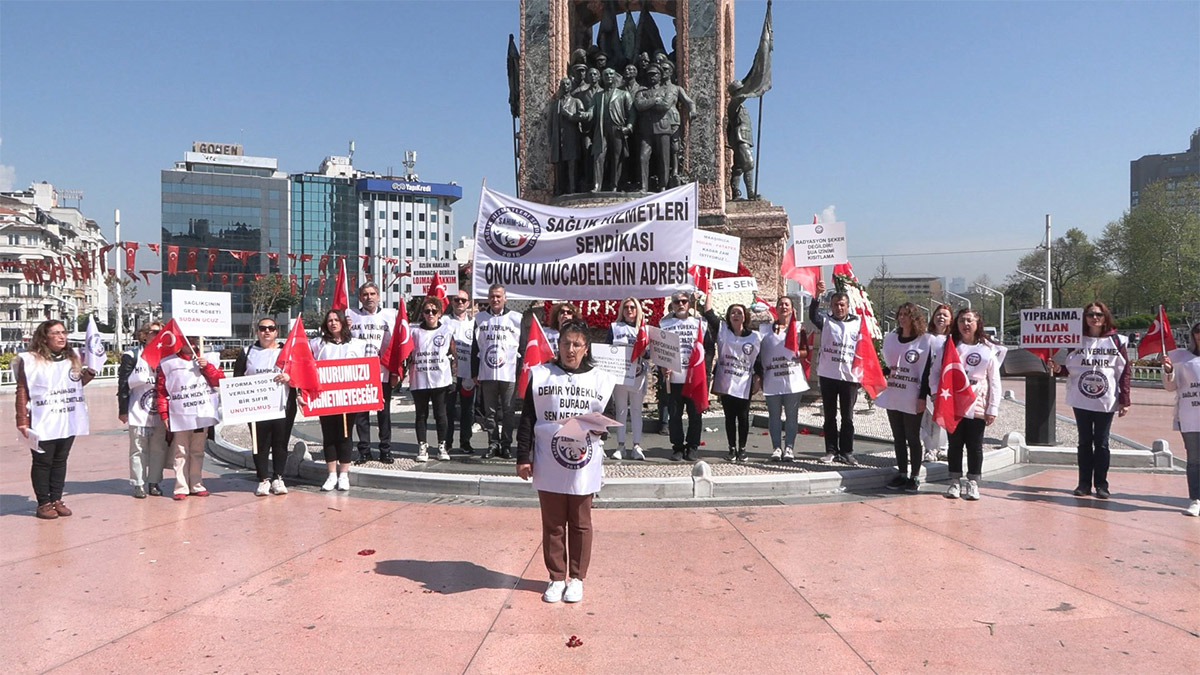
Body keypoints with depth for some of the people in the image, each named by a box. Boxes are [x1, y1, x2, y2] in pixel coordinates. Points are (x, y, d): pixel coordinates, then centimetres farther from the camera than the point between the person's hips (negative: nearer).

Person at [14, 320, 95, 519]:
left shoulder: (72, 359, 11)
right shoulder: (30, 360, -6)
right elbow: (22, 391, -8)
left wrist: (88, 375, 1)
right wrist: (22, 420, -13)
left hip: (68, 422, 5)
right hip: (42, 424, -5)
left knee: (60, 461, 10)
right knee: (42, 462, 2)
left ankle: (56, 500, 18)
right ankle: (43, 503, 10)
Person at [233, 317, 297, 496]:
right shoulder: (247, 353, 12)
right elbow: (237, 378, 11)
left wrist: (289, 377, -13)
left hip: (283, 406, 0)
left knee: (281, 443, 4)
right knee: (260, 444, 1)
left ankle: (278, 478, 13)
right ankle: (263, 479, 9)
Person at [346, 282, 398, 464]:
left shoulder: (389, 315, 9)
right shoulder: (350, 315, 9)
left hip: (382, 372, 0)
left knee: (384, 412, 4)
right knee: (360, 413, 3)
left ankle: (385, 450, 12)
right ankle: (364, 450, 12)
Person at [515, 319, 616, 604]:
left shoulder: (601, 380, 5)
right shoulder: (540, 375, 4)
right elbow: (527, 419, 3)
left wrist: (600, 426, -13)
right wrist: (523, 457, -2)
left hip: (584, 466, 0)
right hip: (548, 465, 0)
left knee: (580, 524, 9)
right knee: (552, 524, 9)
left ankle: (577, 578, 22)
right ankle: (556, 577, 22)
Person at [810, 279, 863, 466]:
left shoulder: (857, 323, 6)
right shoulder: (826, 321, 3)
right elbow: (813, 315, -18)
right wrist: (817, 295, -33)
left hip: (849, 376, 0)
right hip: (828, 375, 0)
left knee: (847, 417, 5)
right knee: (829, 416, 7)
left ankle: (846, 452, 12)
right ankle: (831, 451, 14)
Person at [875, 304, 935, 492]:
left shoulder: (926, 341, -5)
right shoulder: (891, 339, 11)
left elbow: (927, 372, -8)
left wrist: (922, 397, -13)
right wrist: (881, 372, -2)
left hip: (912, 399, -5)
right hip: (893, 396, 6)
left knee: (913, 438, 2)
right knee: (898, 438, 11)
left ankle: (915, 477, 10)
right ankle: (902, 474, 20)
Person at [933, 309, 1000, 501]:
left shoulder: (988, 349, 2)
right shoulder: (949, 346, 4)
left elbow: (994, 381, 2)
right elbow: (934, 372, 5)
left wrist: (993, 409, -3)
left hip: (977, 406, -1)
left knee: (975, 446, 5)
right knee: (955, 444, 7)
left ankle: (972, 484, 15)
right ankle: (955, 482, 16)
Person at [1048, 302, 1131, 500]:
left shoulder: (1116, 341, 0)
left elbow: (1125, 372, -1)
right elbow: (1070, 369, 8)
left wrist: (1125, 400, -5)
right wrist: (1058, 368, -14)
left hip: (1106, 401, -2)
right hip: (1081, 401, 2)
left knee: (1101, 443, 3)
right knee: (1085, 442, 9)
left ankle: (1101, 484, 11)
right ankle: (1084, 483, 15)